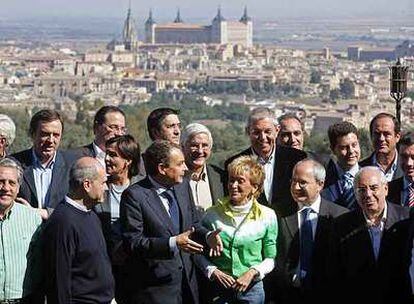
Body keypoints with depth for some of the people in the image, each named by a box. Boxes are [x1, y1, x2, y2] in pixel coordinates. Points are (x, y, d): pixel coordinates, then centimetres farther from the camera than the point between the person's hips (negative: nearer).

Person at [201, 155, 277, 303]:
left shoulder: (267, 216, -2)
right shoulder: (212, 214, -1)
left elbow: (270, 258, 3)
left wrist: (252, 272, -12)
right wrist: (213, 271, -9)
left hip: (252, 288, 0)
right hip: (218, 289, 1)